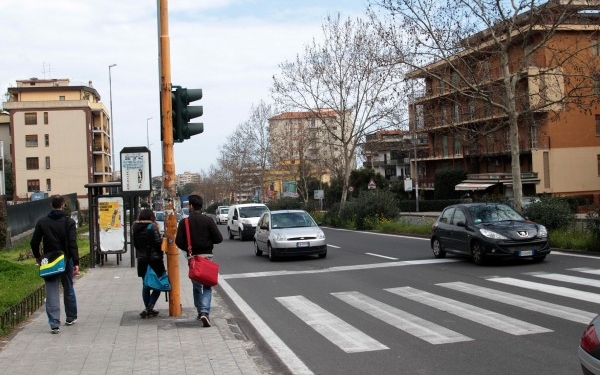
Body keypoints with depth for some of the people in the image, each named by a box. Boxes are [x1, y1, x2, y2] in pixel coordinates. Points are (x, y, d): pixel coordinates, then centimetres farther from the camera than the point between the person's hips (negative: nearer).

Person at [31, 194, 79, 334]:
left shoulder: (42, 222, -1)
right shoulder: (69, 222, -8)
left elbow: (34, 242, 1)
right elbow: (72, 244, -15)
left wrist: (38, 257, 18)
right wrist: (76, 263, -14)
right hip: (66, 261, -1)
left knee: (52, 293, 2)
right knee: (68, 290, 17)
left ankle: (54, 324, -5)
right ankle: (71, 317, 29)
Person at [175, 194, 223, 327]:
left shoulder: (184, 222, -3)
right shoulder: (208, 220, -5)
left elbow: (179, 241, -7)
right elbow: (218, 238, -8)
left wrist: (188, 249, 11)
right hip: (207, 256, -1)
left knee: (196, 286, 17)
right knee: (207, 286, 2)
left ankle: (200, 311, 22)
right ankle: (205, 311, -15)